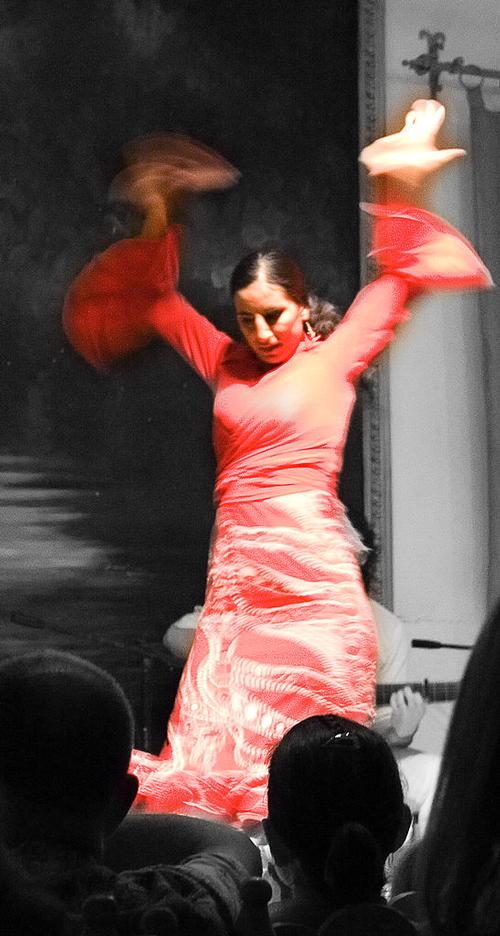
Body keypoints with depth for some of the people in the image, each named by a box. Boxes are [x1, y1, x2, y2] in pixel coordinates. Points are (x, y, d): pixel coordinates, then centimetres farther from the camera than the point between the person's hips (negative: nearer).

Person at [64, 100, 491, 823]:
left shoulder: (334, 359, 6)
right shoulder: (227, 364, 17)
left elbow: (402, 279, 3)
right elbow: (154, 301, 25)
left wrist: (396, 188, -3)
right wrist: (158, 224, 12)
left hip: (313, 572, -4)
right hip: (237, 574, 4)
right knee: (221, 756, -3)